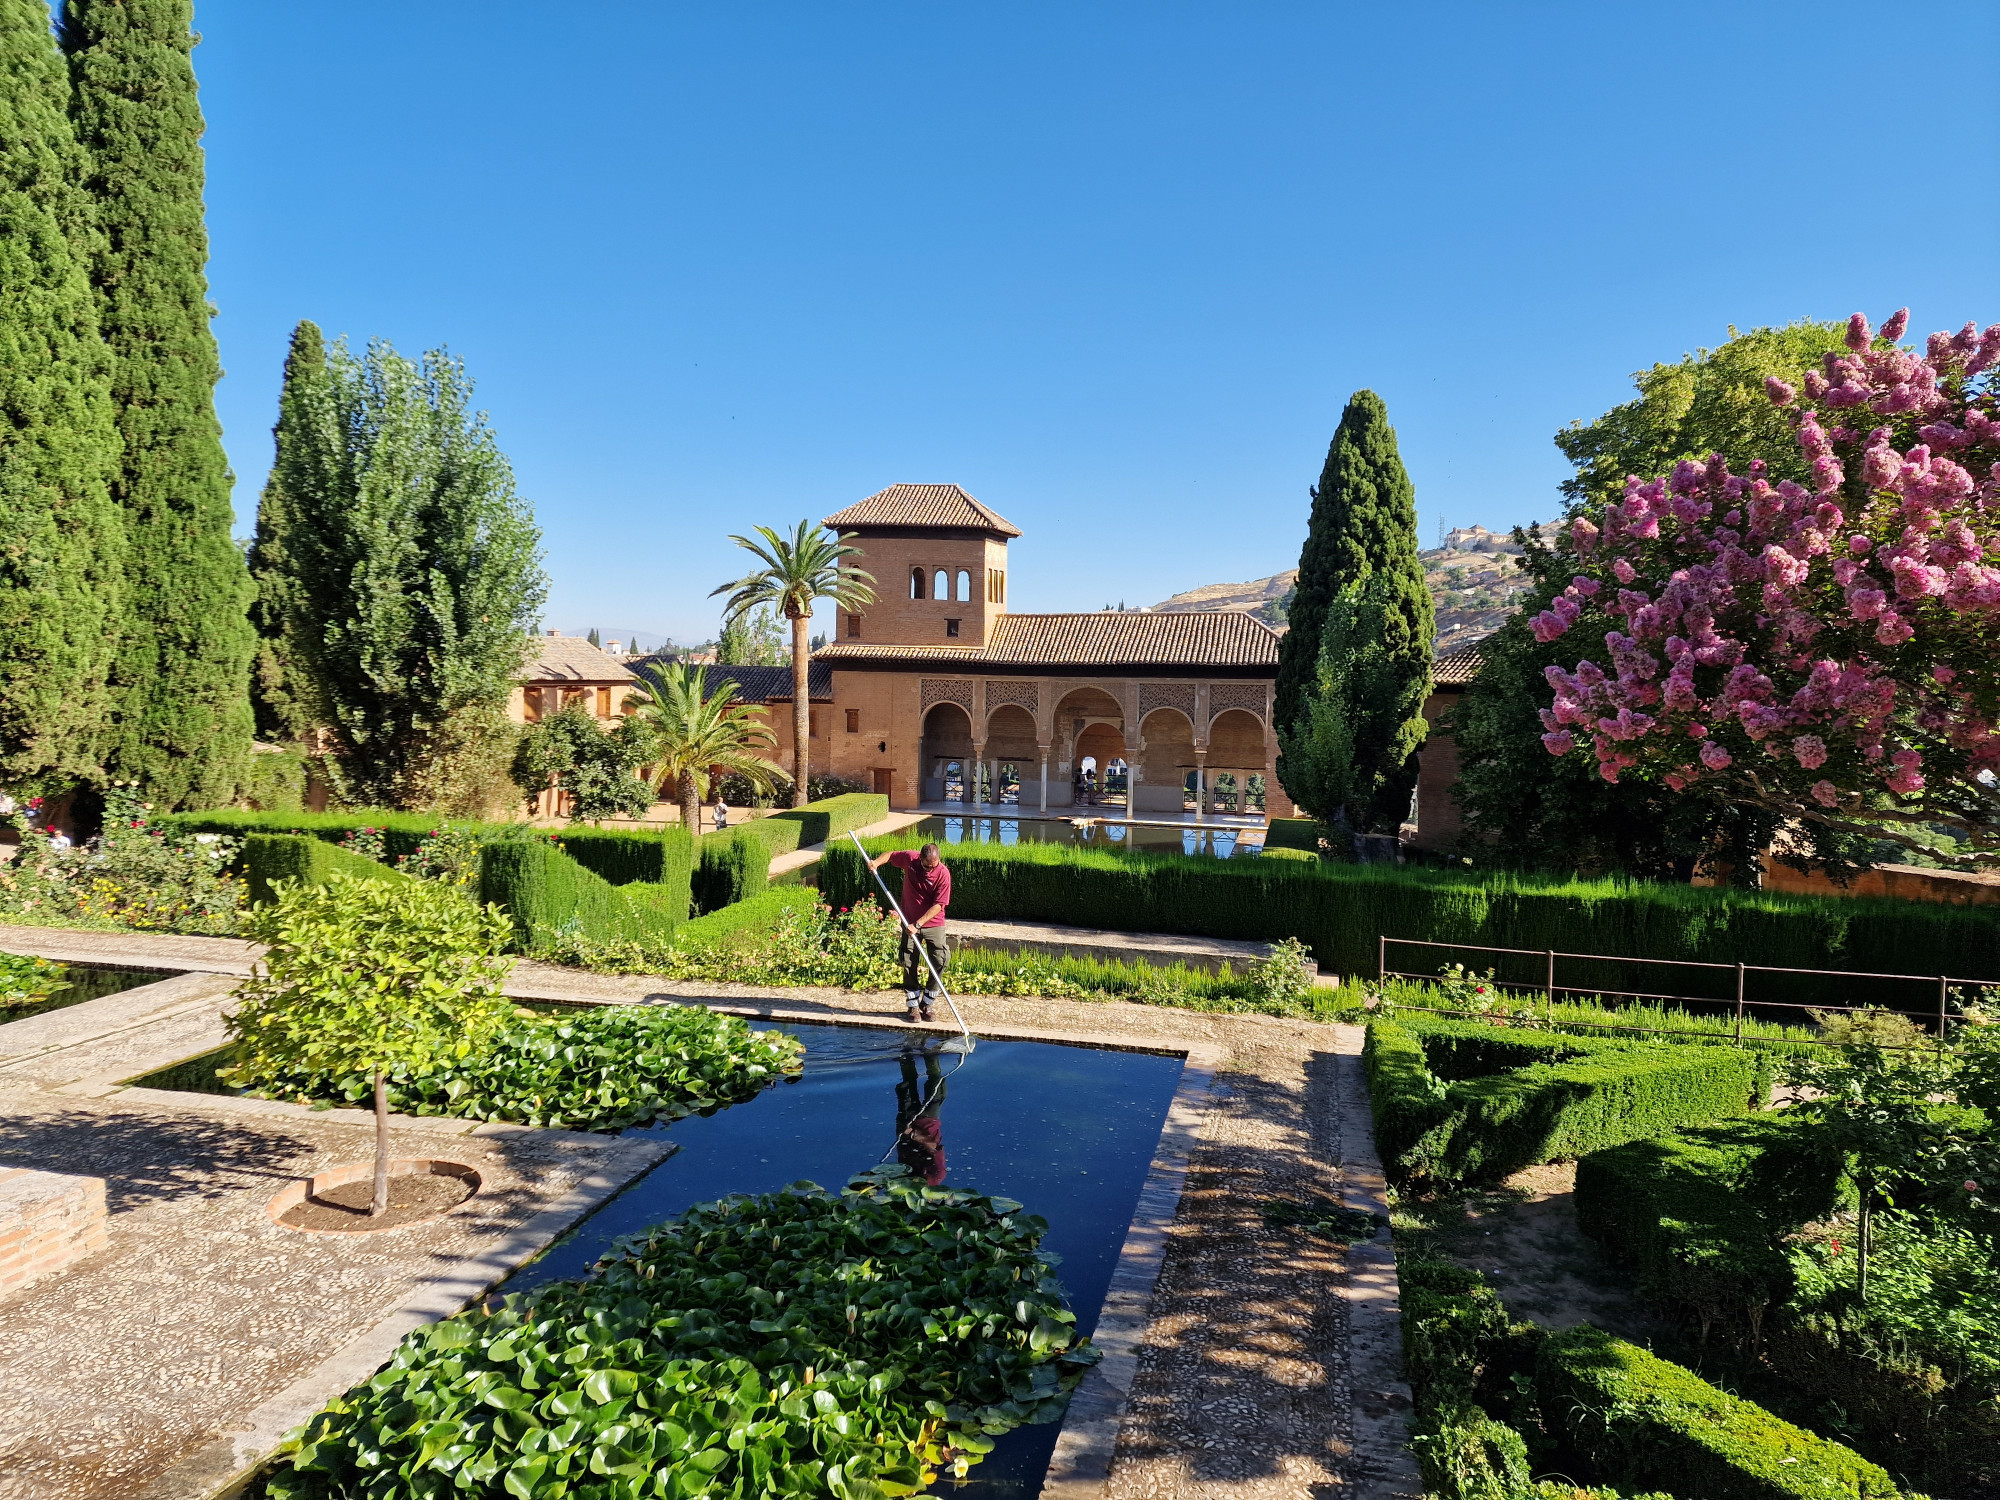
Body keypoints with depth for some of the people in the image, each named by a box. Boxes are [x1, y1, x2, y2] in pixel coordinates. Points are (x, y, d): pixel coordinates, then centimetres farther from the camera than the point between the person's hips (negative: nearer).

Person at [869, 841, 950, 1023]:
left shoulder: (943, 874, -19)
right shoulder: (909, 858, -11)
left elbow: (938, 905, -20)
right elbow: (890, 855, 10)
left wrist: (918, 924, -25)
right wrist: (877, 861, -11)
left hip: (933, 923, -2)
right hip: (910, 922, 2)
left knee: (940, 961, -10)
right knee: (909, 964, 1)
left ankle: (927, 1004, 6)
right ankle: (913, 1005, 13)